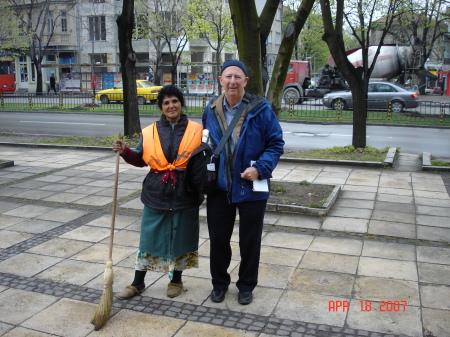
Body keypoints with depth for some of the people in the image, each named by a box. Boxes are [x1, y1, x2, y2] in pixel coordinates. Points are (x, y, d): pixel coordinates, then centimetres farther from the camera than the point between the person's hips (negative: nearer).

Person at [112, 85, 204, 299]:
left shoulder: (196, 131, -2)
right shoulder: (150, 132, 3)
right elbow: (140, 159, 9)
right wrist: (124, 151, -7)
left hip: (185, 194, -1)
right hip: (156, 194, 1)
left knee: (181, 237, 11)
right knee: (149, 236, 9)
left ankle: (176, 280, 31)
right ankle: (138, 283, 24)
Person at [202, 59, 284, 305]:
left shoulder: (260, 109, -9)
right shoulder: (211, 110, 2)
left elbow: (276, 144, -5)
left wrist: (260, 168, -19)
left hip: (251, 188, -3)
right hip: (219, 188, 3)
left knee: (249, 241, 11)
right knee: (218, 238, 14)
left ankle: (246, 285, 32)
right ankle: (219, 283, 35)